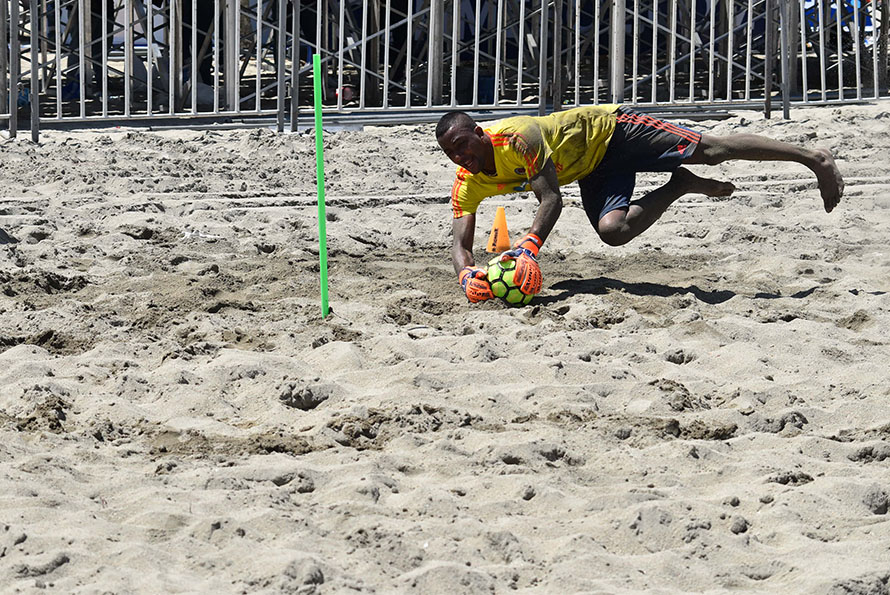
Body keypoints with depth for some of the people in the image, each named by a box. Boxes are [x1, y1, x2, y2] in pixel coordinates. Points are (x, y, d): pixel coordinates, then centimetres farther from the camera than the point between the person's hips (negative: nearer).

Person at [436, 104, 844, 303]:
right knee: (613, 230, -16)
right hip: (592, 172, 6)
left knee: (710, 150, -9)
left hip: (608, 129, -6)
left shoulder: (517, 137, -34)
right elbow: (460, 243, -15)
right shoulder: (467, 185, -13)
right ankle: (680, 186, 11)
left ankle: (815, 159, 2)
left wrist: (528, 246, -54)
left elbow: (551, 200, -38)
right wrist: (467, 275, -39)